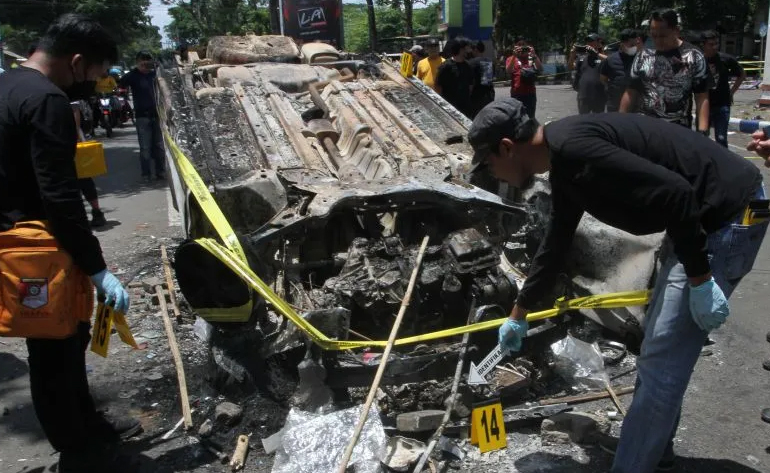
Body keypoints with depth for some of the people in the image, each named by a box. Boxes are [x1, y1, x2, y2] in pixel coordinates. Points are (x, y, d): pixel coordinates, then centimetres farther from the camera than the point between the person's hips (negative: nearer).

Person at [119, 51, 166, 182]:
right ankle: (146, 174, 4)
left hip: (156, 114, 4)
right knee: (145, 147, -3)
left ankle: (161, 172, 16)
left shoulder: (153, 73, 5)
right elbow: (121, 85, -17)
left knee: (159, 146, 8)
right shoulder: (133, 75, -7)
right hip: (142, 116, -4)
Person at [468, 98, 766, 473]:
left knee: (661, 357, -4)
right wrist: (519, 314, 31)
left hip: (730, 214, -10)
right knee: (660, 343, 20)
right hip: (704, 214, 10)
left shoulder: (572, 149, -23)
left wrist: (699, 279, -20)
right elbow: (556, 244, 22)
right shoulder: (564, 165, 9)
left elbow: (675, 193, -29)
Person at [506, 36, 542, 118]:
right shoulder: (511, 59, 7)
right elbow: (508, 71, -11)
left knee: (530, 118, 5)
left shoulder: (532, 58, 10)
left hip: (530, 93, 2)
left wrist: (534, 55, -11)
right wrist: (514, 56, -16)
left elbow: (540, 69, -3)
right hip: (516, 93, -2)